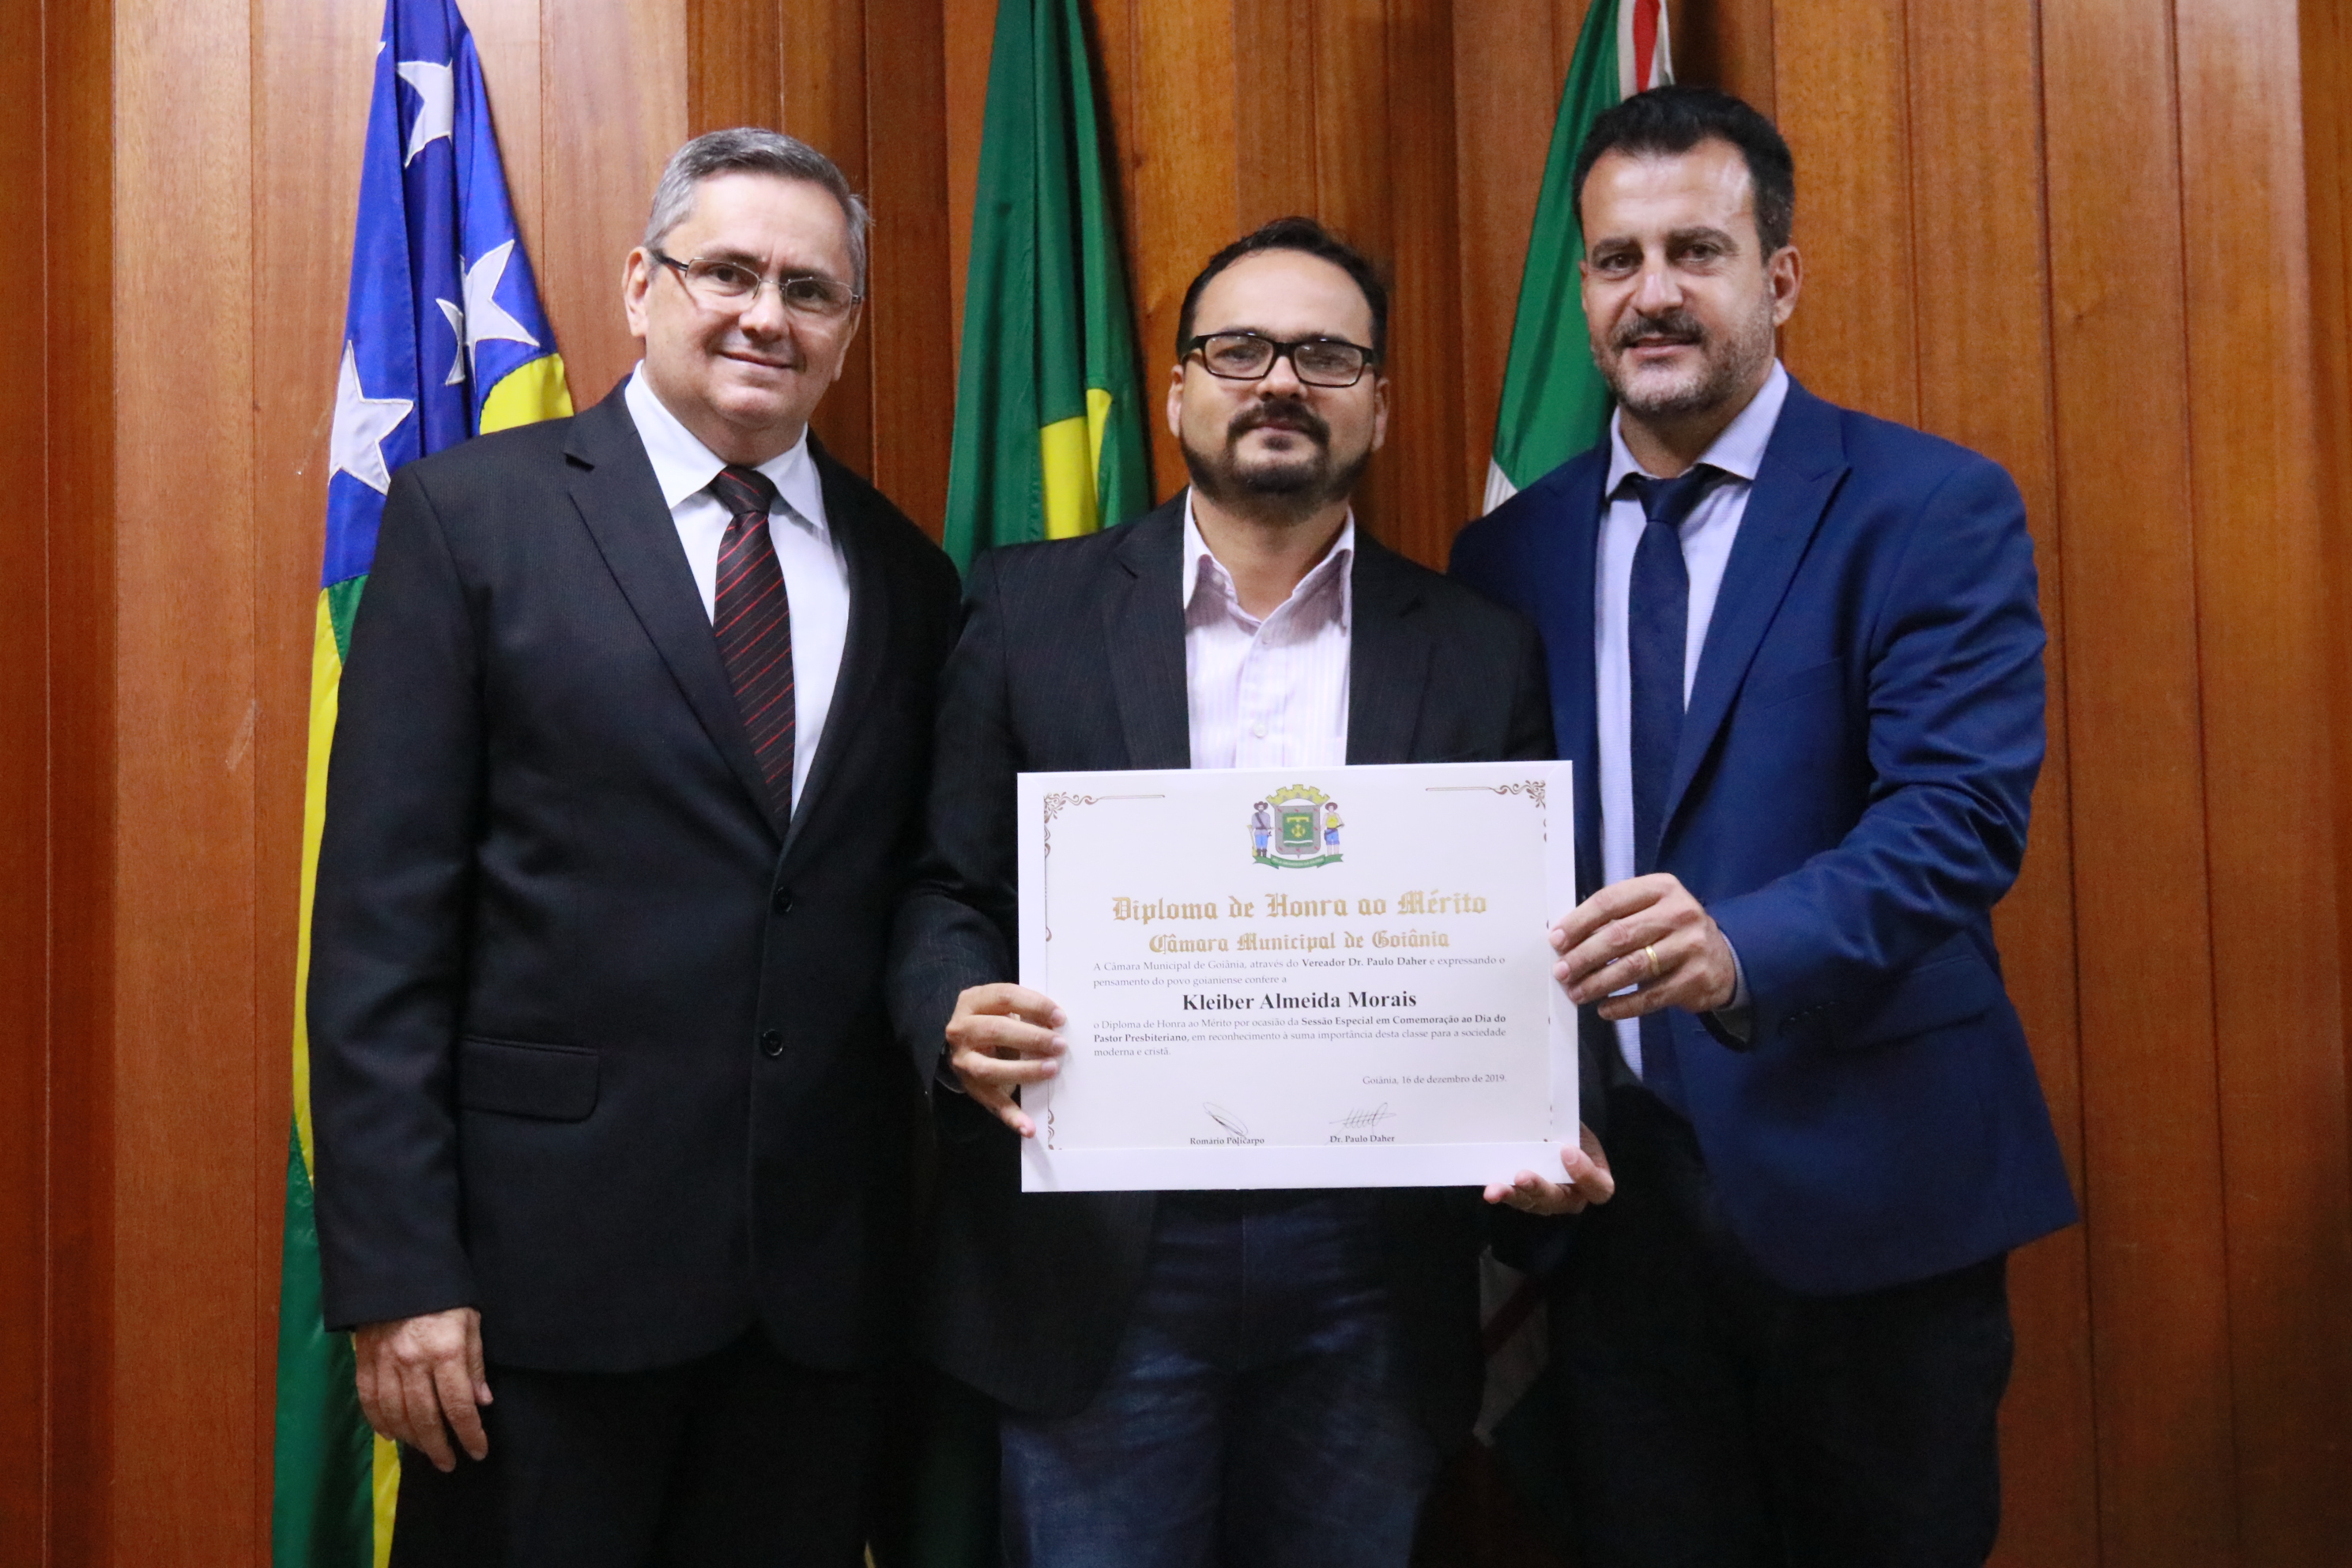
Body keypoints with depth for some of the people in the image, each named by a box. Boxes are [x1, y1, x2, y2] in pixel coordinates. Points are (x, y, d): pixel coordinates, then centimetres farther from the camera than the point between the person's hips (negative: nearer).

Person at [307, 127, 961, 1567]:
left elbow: (907, 905, 11)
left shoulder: (909, 575, 8)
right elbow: (381, 918, -6)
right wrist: (394, 1273, -10)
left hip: (825, 1276, 4)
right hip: (548, 1256, -3)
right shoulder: (473, 513, -3)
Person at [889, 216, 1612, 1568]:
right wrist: (959, 1021, -17)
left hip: (1372, 1277, 2)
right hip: (1097, 1262, -1)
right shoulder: (1031, 607, 3)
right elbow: (945, 890, 4)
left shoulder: (1483, 653, 5)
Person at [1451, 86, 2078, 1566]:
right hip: (1607, 1182, 4)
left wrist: (1745, 948, -34)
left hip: (1859, 1179, -3)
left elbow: (1964, 811, -16)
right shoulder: (1512, 550, 8)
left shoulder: (1933, 508, -5)